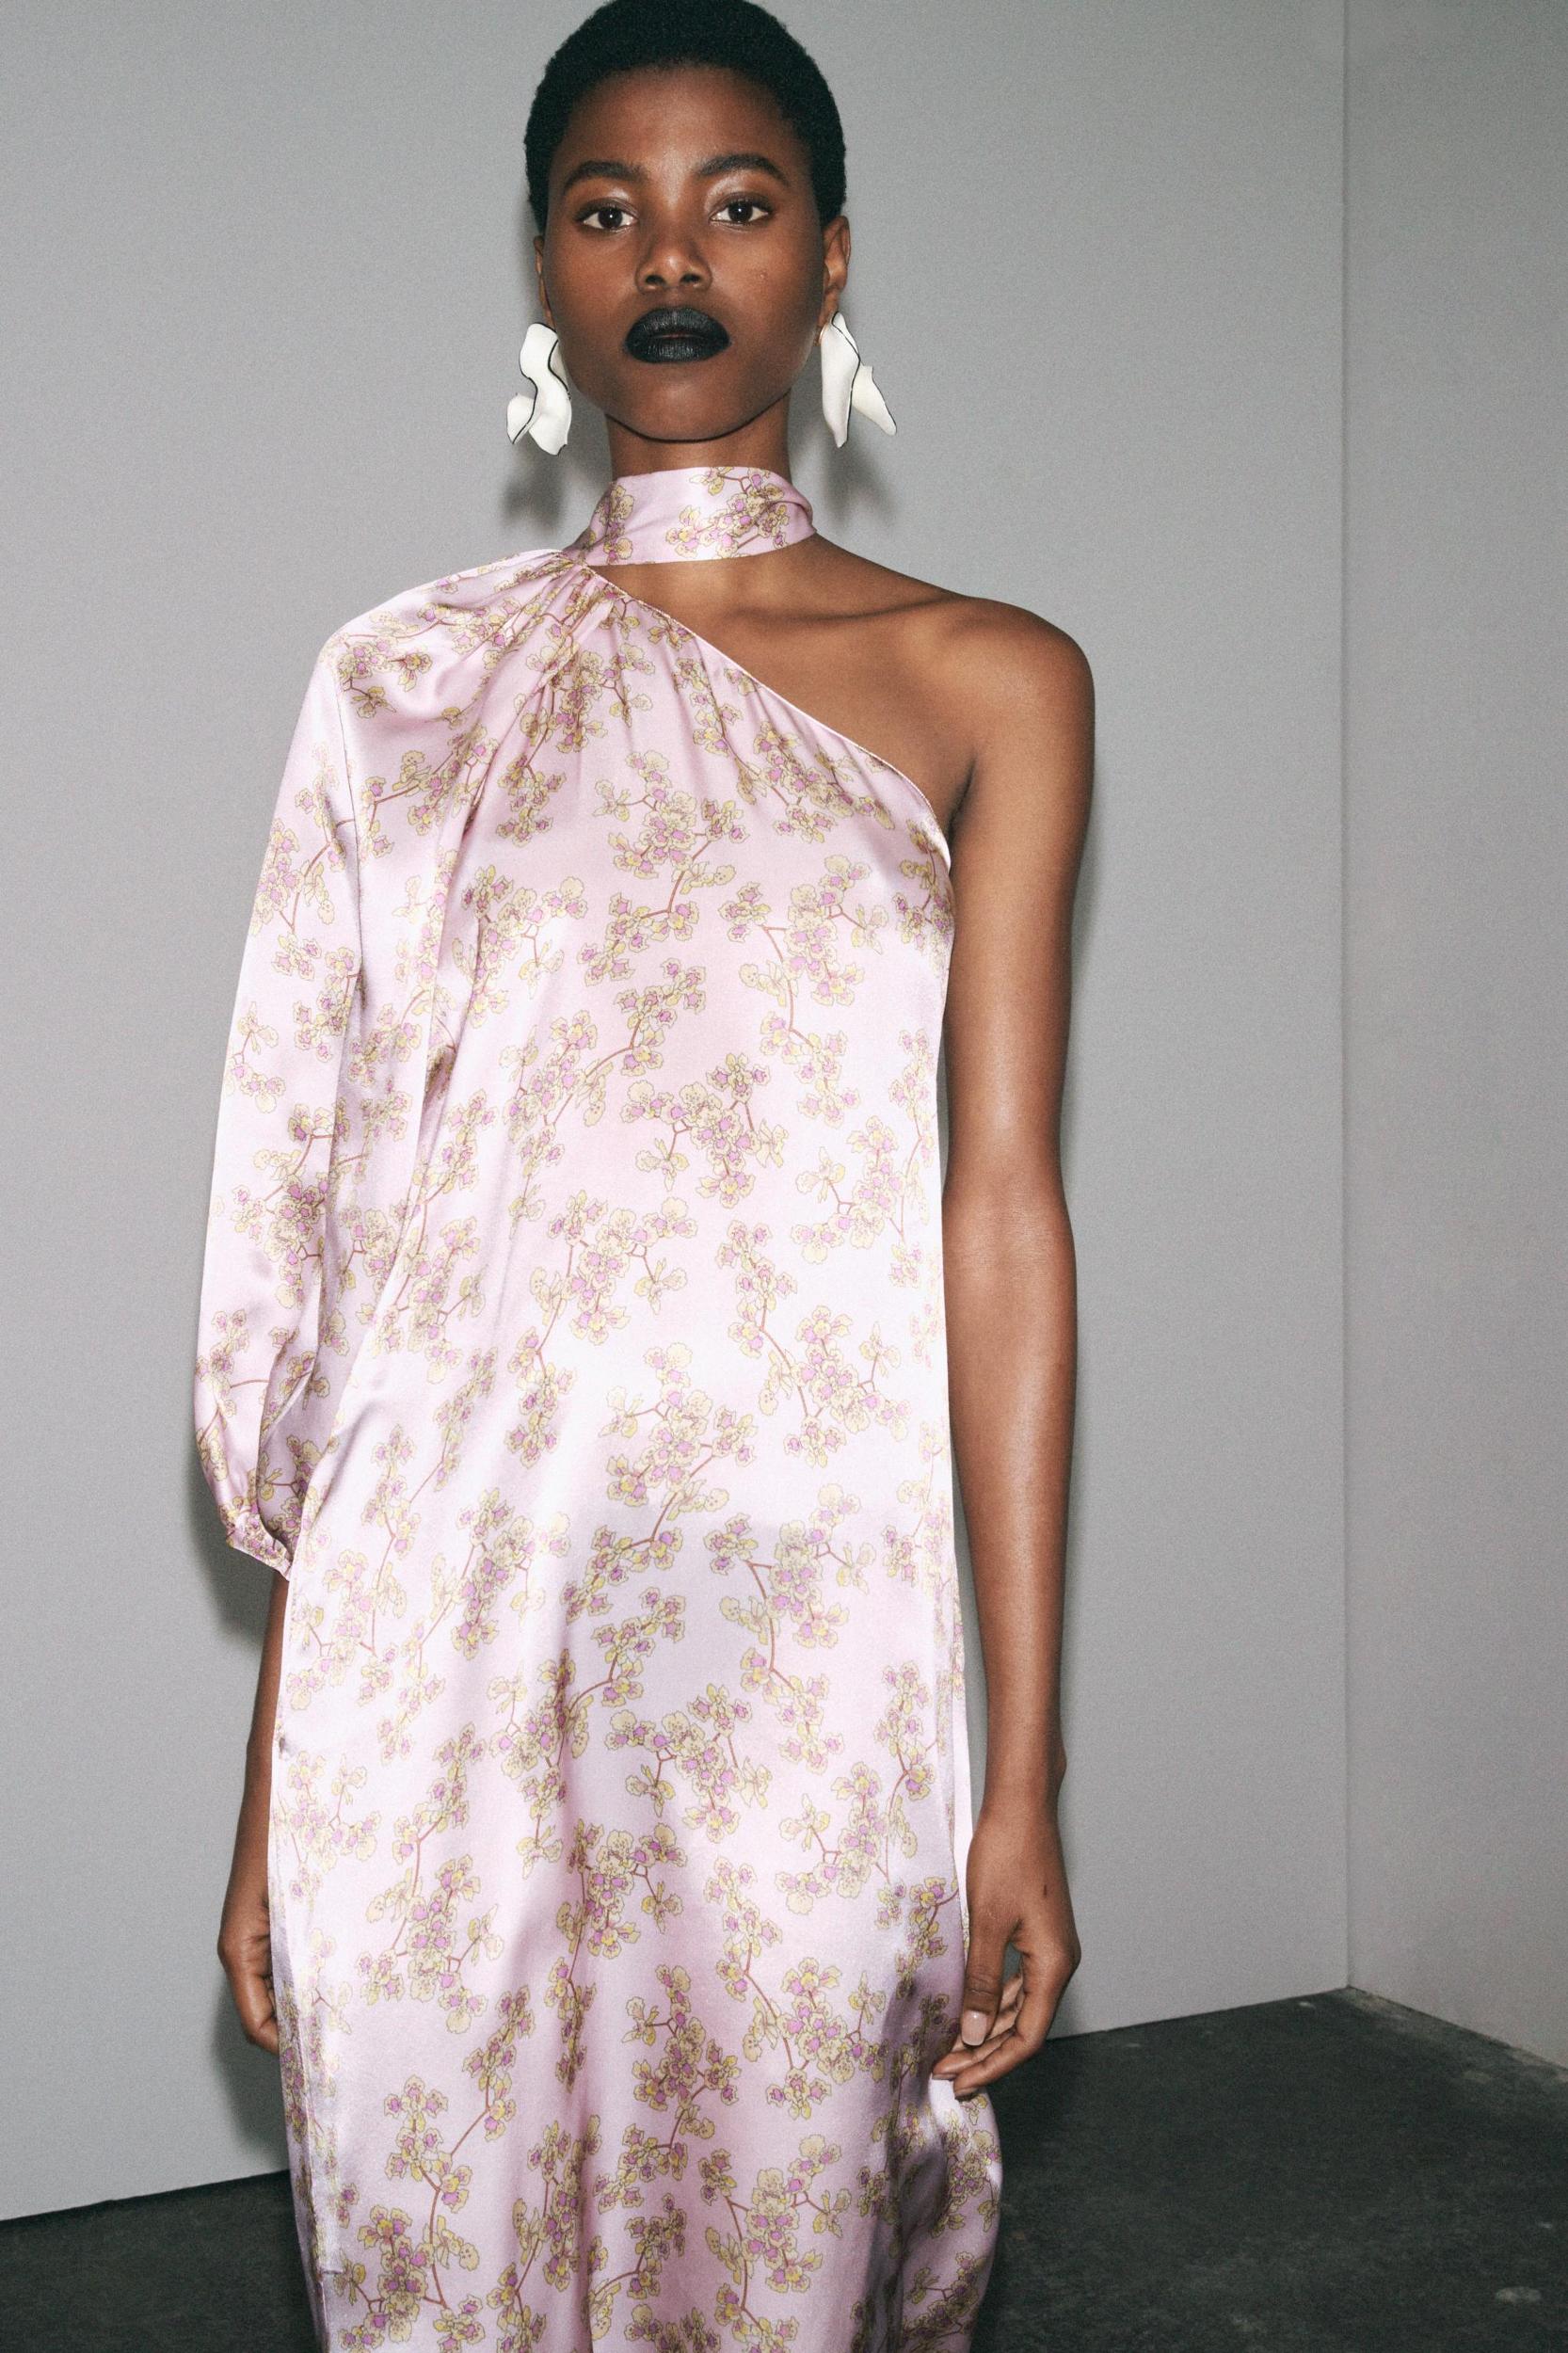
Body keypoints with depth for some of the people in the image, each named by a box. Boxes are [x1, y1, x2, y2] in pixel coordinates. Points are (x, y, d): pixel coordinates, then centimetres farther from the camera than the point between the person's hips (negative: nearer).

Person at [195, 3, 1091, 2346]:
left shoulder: (986, 687, 5)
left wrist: (1026, 1769, -4)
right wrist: (275, 1763, 3)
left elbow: (1002, 1216, 0)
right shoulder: (409, 685, 7)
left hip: (805, 1643, 0)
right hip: (444, 1637, 1)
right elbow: (315, 1234, 6)